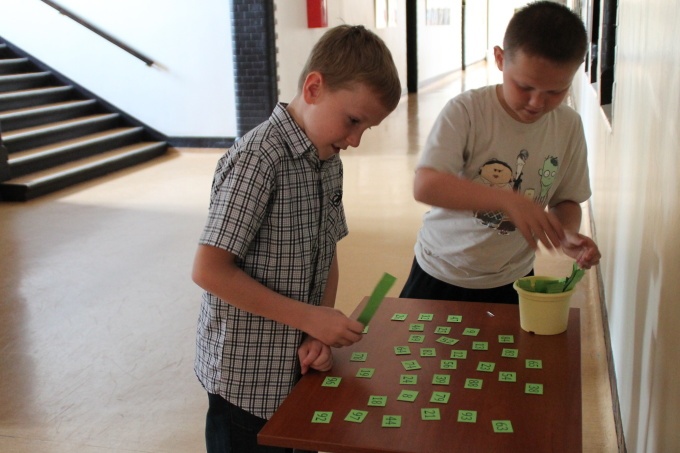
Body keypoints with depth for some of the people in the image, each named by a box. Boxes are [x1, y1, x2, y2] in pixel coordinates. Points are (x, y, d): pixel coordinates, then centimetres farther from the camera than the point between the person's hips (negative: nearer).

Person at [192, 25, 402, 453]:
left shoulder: (330, 162, 4)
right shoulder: (258, 159, -21)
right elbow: (209, 270, -23)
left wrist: (321, 335, -6)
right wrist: (309, 318, -20)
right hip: (248, 379, -7)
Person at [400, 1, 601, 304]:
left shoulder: (568, 126, -6)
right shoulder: (465, 112, -20)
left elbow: (565, 199, 5)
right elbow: (425, 186, -33)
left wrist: (568, 234, -17)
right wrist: (509, 201, -43)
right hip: (441, 277, -2)